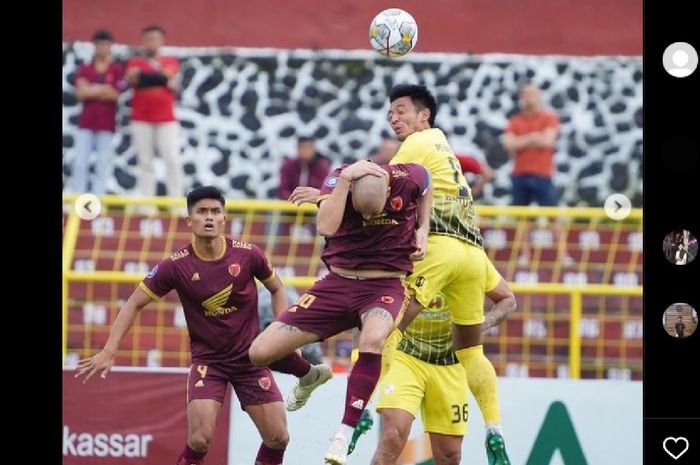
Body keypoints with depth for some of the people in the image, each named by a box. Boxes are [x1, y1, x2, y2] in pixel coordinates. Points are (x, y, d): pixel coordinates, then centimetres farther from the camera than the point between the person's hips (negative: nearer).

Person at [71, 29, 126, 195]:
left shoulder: (117, 69, 2)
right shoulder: (85, 69, 8)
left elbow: (115, 94, -7)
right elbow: (80, 93, -3)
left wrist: (92, 91, -7)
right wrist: (103, 90, -9)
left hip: (106, 122, -2)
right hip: (86, 121, 2)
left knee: (103, 164, -1)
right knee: (80, 163, -3)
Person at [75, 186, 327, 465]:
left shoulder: (248, 255, -10)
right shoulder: (176, 266, -14)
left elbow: (276, 289, 9)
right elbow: (134, 304, -5)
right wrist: (109, 351, -12)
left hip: (250, 358, 2)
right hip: (207, 360, -2)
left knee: (278, 438, -2)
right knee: (200, 440, -20)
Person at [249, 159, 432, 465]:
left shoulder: (409, 179, -14)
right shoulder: (337, 179, -15)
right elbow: (325, 227, -33)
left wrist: (422, 230, 0)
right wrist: (345, 177, -36)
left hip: (384, 287, -2)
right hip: (338, 283, 2)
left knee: (373, 339, -39)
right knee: (260, 352, -5)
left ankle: (344, 437, -32)